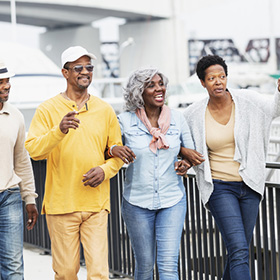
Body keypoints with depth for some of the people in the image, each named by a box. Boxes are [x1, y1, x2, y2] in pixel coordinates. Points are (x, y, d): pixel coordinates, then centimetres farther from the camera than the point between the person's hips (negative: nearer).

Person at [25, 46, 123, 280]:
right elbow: (33, 150, -11)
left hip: (96, 203, 2)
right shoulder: (48, 109, 0)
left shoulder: (105, 110, 9)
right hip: (60, 203, -2)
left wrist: (105, 170, -6)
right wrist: (59, 131, -28)